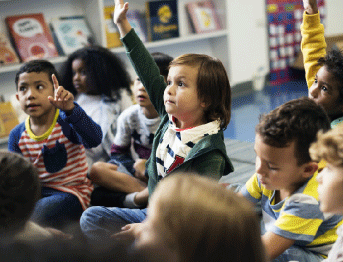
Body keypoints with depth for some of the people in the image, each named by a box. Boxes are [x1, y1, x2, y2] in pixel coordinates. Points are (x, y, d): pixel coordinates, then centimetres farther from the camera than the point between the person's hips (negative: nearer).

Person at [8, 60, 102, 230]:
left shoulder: (66, 123, -12)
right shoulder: (17, 135, 2)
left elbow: (94, 139, -33)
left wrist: (70, 109, -47)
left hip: (70, 192, -5)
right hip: (35, 192, 5)